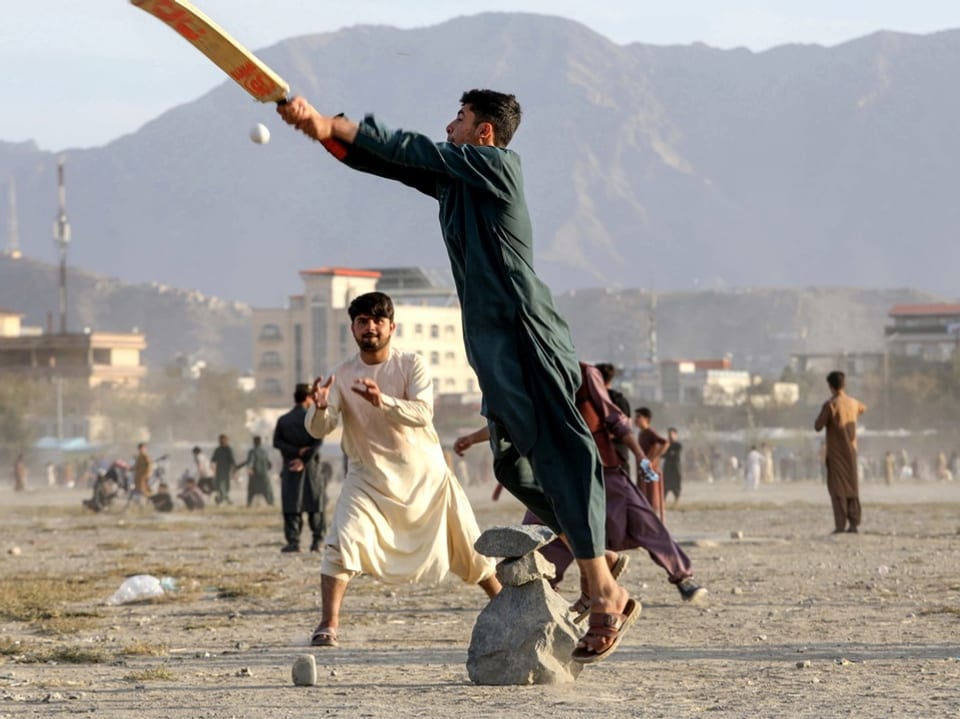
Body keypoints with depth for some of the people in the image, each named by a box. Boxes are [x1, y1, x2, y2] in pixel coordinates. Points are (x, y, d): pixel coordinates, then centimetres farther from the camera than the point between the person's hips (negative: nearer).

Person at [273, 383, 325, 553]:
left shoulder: (283, 420, 5)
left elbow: (277, 442, -3)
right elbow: (318, 442, -13)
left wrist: (296, 451, -8)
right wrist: (304, 459, -11)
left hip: (289, 468, 2)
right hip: (310, 467, -2)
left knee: (291, 507, 2)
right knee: (316, 503, 7)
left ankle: (293, 541, -6)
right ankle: (317, 540, 1)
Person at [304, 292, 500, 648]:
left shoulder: (411, 365, -8)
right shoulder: (342, 376, -4)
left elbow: (423, 414, -23)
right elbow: (318, 429, -13)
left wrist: (382, 402, -41)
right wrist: (320, 406, -37)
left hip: (425, 474, 0)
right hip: (369, 478, 0)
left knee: (467, 544, 8)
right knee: (341, 543, -21)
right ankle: (327, 626, -19)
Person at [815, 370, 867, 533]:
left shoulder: (830, 405, -14)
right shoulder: (853, 403, 6)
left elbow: (818, 426, -12)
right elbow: (863, 408, 30)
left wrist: (821, 417, 6)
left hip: (835, 452, -5)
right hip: (851, 451, 5)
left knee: (838, 488, -5)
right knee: (852, 487, 9)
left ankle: (840, 524, -11)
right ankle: (854, 523, 7)